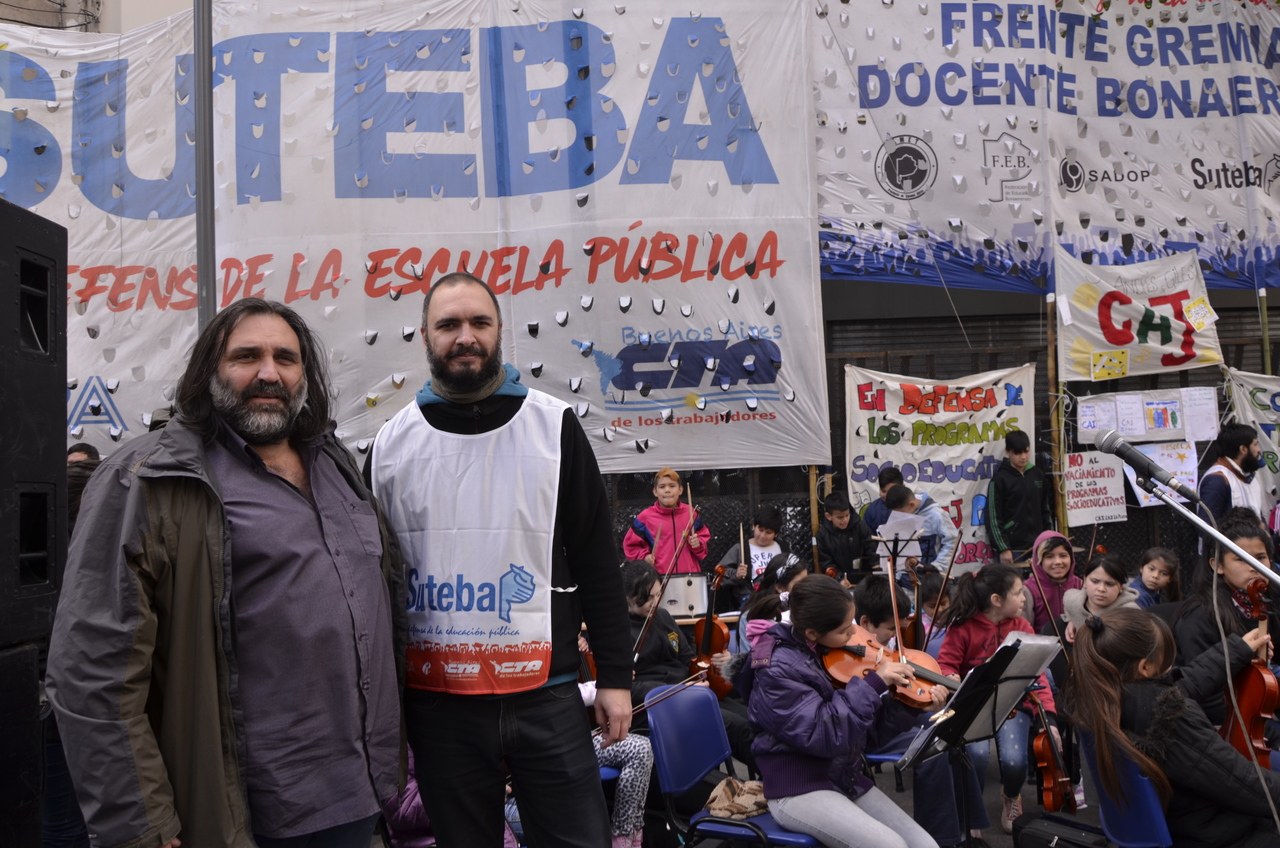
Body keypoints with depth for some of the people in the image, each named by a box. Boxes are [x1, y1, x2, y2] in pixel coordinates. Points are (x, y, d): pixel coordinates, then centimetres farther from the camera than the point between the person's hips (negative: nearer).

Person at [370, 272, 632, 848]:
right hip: (438, 707, 1)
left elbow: (597, 560, 1)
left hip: (546, 695, -1)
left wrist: (615, 676, -2)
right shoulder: (391, 444, 4)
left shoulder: (554, 426, 0)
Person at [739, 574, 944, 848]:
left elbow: (868, 724, 7)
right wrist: (874, 683, -25)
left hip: (847, 779, 7)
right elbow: (823, 735, -27)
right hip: (799, 789, -7)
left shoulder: (835, 652, 2)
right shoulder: (778, 669, -18)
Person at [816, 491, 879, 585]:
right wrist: (840, 578, -14)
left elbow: (873, 551, -6)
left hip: (865, 580, 0)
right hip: (840, 583, 0)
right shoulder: (823, 534, -5)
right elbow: (825, 561, -2)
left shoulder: (860, 527, -6)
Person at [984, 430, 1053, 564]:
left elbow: (1046, 509, 16)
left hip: (1037, 547, 5)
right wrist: (1003, 549, -12)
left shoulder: (1037, 474, 10)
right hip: (1013, 549, -5)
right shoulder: (1000, 479, -6)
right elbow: (994, 517, -8)